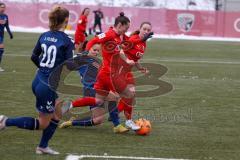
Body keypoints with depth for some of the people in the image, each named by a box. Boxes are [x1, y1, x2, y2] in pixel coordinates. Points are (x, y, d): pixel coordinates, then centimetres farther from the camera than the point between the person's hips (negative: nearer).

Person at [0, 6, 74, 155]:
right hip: (48, 86, -8)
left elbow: (34, 57, 10)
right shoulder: (67, 40, -16)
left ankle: (43, 146, 27)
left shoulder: (44, 36, 3)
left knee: (57, 115, 23)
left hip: (38, 81, 8)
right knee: (43, 124, 8)